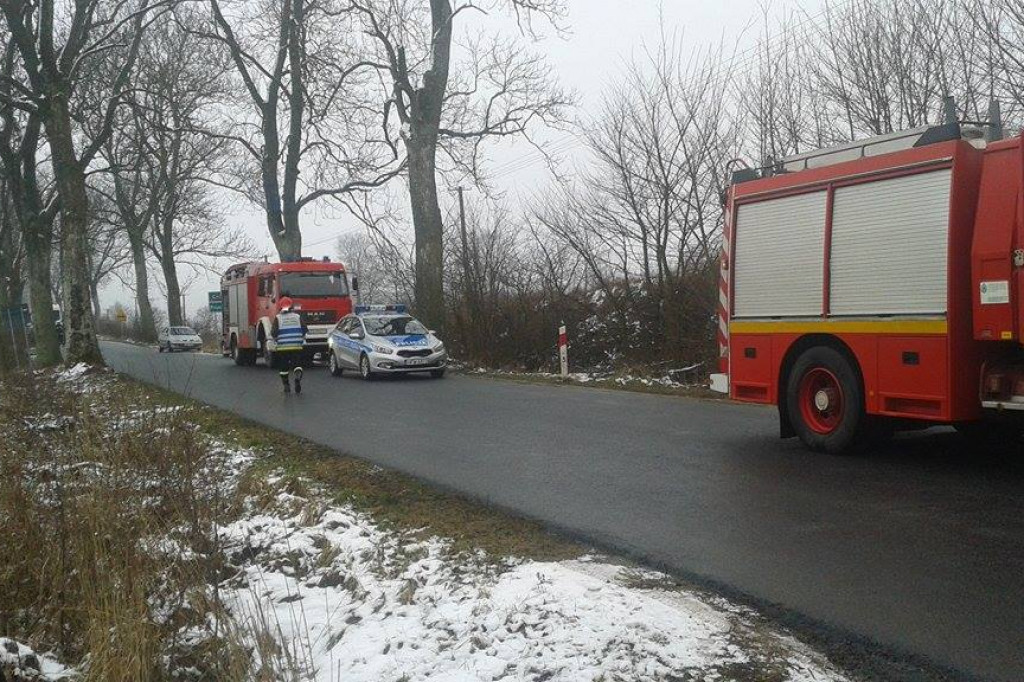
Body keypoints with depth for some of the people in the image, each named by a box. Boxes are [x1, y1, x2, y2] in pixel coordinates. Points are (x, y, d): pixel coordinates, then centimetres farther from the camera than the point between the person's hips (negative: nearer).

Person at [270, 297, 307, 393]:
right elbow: (304, 330, 4)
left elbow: (273, 332, -6)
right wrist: (302, 340, 21)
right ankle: (298, 377, -21)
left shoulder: (278, 317, -1)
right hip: (296, 346, 1)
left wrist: (276, 340, 14)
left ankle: (286, 386, 12)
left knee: (283, 367, 11)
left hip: (282, 347, -1)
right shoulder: (297, 316, 5)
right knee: (297, 364, 7)